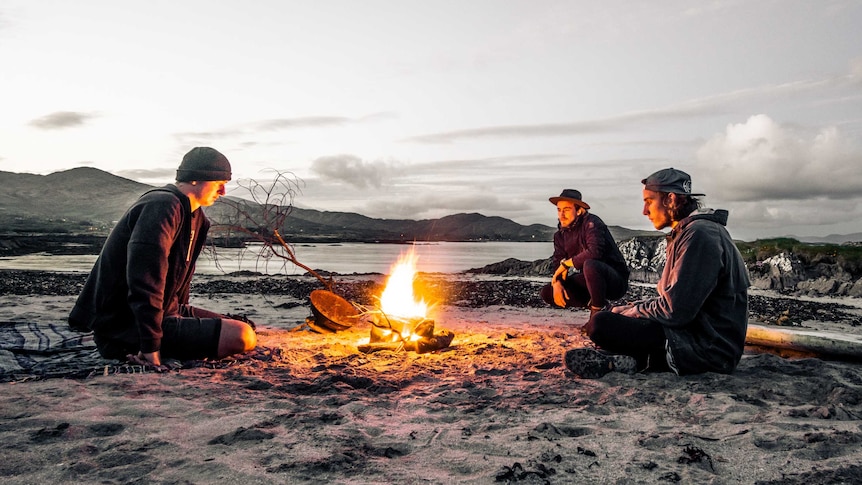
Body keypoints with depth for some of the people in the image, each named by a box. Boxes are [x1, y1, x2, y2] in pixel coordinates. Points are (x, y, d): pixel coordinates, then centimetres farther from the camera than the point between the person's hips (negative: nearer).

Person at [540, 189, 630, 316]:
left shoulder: (591, 222, -16)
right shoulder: (560, 234, 6)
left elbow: (594, 252, -32)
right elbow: (557, 263, 4)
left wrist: (566, 263, -18)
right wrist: (556, 283, -18)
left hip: (616, 281, -7)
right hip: (587, 281, 7)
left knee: (590, 265, -40)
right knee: (546, 292, -4)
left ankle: (597, 312, -19)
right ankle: (594, 304, 4)